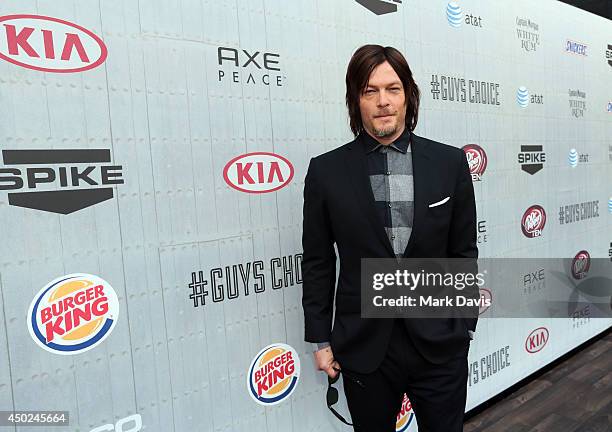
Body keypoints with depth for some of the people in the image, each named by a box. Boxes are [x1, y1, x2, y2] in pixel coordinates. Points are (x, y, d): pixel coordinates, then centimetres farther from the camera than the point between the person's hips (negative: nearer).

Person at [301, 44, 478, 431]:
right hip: (363, 348, 0)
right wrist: (321, 339, 1)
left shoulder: (450, 163, -2)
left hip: (440, 343, 1)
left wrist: (465, 326, 5)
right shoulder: (326, 171, -5)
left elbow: (464, 252, 4)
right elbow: (317, 263, -1)